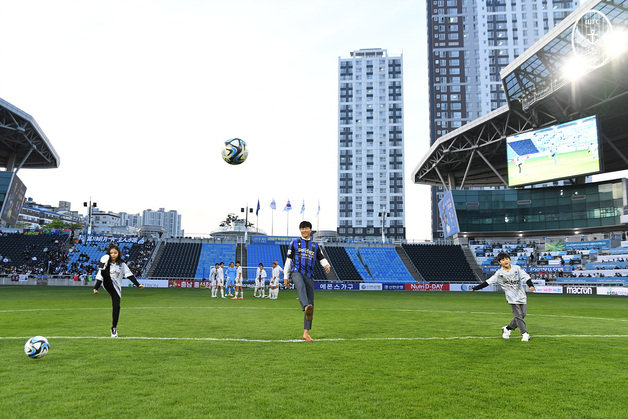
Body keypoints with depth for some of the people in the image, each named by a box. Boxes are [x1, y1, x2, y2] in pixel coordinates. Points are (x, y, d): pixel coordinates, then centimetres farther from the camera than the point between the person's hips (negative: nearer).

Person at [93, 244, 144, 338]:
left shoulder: (122, 265, 8)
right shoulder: (106, 263, 4)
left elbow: (129, 275, 4)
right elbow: (100, 276, 3)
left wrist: (138, 284, -5)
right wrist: (96, 288, -7)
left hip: (116, 288, 1)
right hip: (108, 285, -1)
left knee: (116, 307, -1)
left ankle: (114, 328, 11)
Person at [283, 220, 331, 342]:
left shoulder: (315, 245, 20)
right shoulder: (294, 243, 14)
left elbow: (322, 259, 15)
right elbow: (288, 260, 13)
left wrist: (327, 266, -9)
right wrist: (285, 277, 8)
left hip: (309, 276, 3)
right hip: (296, 272, -3)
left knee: (311, 304, -2)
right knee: (301, 286, -39)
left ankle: (306, 333, 3)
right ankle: (307, 308, -65)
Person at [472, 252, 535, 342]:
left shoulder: (516, 268, 1)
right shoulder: (499, 273, -3)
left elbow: (526, 276, -6)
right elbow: (488, 282, -3)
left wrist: (531, 285, -25)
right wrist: (476, 288, -7)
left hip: (521, 296, 3)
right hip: (512, 298, -3)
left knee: (522, 315, 6)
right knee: (518, 315, -8)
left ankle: (507, 329, 23)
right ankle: (524, 334, 1)